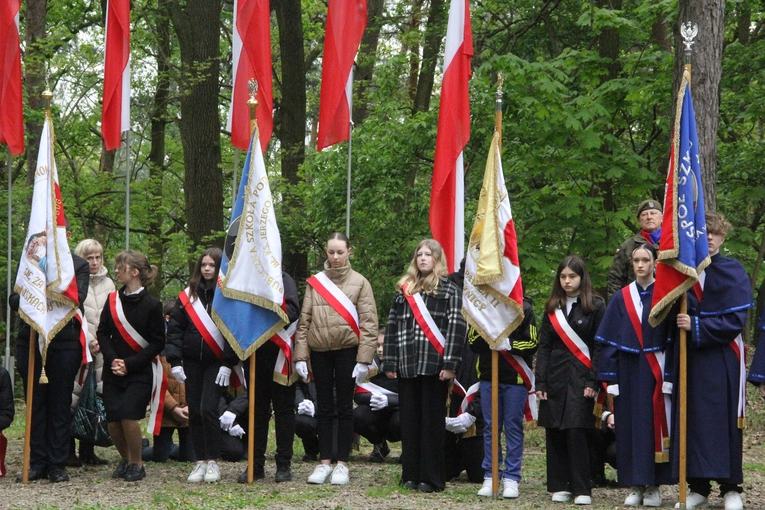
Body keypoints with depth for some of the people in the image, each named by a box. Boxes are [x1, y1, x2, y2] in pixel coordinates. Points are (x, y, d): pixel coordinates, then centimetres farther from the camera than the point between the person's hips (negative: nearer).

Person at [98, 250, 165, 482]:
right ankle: (125, 459, 23)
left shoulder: (152, 305, -6)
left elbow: (157, 343, -6)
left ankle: (137, 464, 3)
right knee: (113, 421, -3)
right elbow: (102, 333, 8)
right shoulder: (113, 300, 7)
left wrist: (130, 364, -13)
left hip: (139, 373, -4)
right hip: (113, 372, 4)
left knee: (128, 416, -17)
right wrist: (112, 360, -9)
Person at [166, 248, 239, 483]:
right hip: (192, 363, 4)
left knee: (208, 409, -13)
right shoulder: (187, 296, 8)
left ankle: (213, 461, -2)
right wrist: (175, 360, -1)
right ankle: (200, 461, 11)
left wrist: (228, 364, -12)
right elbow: (174, 328, 7)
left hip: (216, 363, -4)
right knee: (194, 411, 4)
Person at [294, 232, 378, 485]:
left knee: (344, 407, 2)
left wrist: (364, 359, -10)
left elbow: (369, 323, -4)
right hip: (320, 351, 3)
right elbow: (304, 320, 7)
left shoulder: (359, 282, 0)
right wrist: (300, 356, 0)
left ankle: (342, 464, 7)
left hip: (347, 351, -3)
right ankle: (324, 463, 12)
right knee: (324, 407, 7)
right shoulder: (315, 282, 7)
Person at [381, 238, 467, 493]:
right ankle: (411, 474, 12)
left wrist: (449, 364, -13)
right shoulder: (404, 288, 15)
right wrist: (389, 362, 6)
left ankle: (431, 478, 1)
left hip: (434, 365, -4)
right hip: (407, 365, 4)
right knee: (409, 420, 6)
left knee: (432, 421, -2)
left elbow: (457, 326, -6)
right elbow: (392, 325, 13)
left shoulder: (449, 289, 2)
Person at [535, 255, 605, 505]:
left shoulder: (596, 307, 1)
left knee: (576, 432, -10)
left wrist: (593, 382, -11)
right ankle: (559, 486, 9)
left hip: (580, 378, -4)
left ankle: (581, 489, -5)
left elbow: (599, 347, -3)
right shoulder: (552, 308, 13)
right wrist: (540, 382, 2)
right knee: (554, 433, 2)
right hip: (555, 377, 4)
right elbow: (544, 347, 11)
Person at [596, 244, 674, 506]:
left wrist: (669, 373, -11)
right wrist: (610, 378, -1)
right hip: (629, 372, 2)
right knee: (629, 426, 2)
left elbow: (673, 336, -3)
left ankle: (654, 486, 6)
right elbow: (608, 342, 6)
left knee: (654, 425, -1)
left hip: (656, 372, -2)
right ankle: (635, 485, 9)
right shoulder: (621, 298, 8)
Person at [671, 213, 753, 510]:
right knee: (693, 419, 1)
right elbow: (673, 314, 14)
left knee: (724, 420, -2)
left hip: (722, 358, -3)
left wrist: (696, 327, -16)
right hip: (690, 359, 3)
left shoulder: (733, 271, 0)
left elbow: (735, 319, -9)